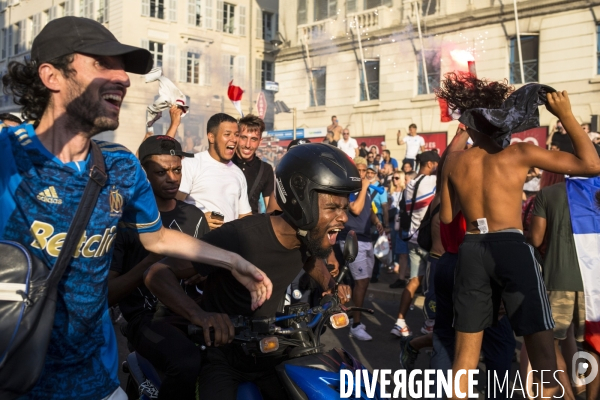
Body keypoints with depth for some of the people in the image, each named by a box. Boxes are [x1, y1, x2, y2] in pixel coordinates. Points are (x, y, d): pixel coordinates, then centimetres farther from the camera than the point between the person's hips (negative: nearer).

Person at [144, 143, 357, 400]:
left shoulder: (312, 236, -6)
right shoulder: (239, 237, -29)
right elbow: (157, 274, -30)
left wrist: (333, 287, 2)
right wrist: (198, 314, -47)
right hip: (221, 352, -6)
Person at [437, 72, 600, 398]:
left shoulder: (453, 161, 7)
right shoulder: (520, 153, -2)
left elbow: (446, 217, 12)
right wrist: (566, 115, 1)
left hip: (470, 251, 4)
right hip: (512, 248, -4)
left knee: (465, 353, 13)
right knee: (540, 343, 3)